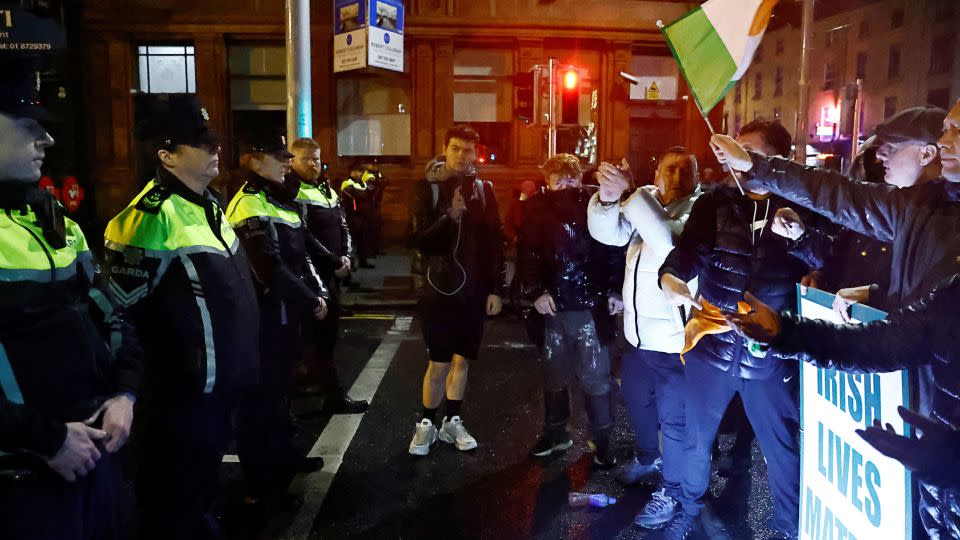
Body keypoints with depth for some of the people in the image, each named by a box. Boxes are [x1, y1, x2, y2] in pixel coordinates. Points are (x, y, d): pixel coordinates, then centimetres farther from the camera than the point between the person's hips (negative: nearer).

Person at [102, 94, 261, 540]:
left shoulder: (210, 204, 9)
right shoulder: (153, 216, -22)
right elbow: (120, 308, -21)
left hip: (220, 381, 9)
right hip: (181, 389, -9)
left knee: (204, 475, 26)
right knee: (174, 494, 9)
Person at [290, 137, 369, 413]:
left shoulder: (327, 189, 17)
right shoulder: (292, 193, -11)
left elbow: (342, 226, 18)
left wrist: (346, 256, 1)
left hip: (333, 270, 9)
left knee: (329, 326, 15)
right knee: (322, 332, -5)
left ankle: (316, 377, 31)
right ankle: (335, 396, 0)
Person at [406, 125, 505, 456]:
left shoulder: (483, 189, 4)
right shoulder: (428, 188, -4)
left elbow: (496, 241, 3)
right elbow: (420, 242, -12)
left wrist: (496, 288, -1)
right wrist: (449, 217, -27)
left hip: (474, 290, 3)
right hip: (440, 289, -3)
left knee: (462, 360, 11)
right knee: (439, 363, 2)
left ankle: (452, 422, 26)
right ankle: (427, 425, 20)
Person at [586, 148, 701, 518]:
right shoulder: (645, 200, 5)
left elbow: (671, 241, -34)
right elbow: (609, 234, -5)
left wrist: (630, 193, -37)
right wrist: (608, 198, -25)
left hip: (674, 338, -7)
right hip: (639, 332, 8)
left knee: (673, 417, 6)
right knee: (636, 398, 26)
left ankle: (671, 489, 25)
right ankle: (648, 458, 51)